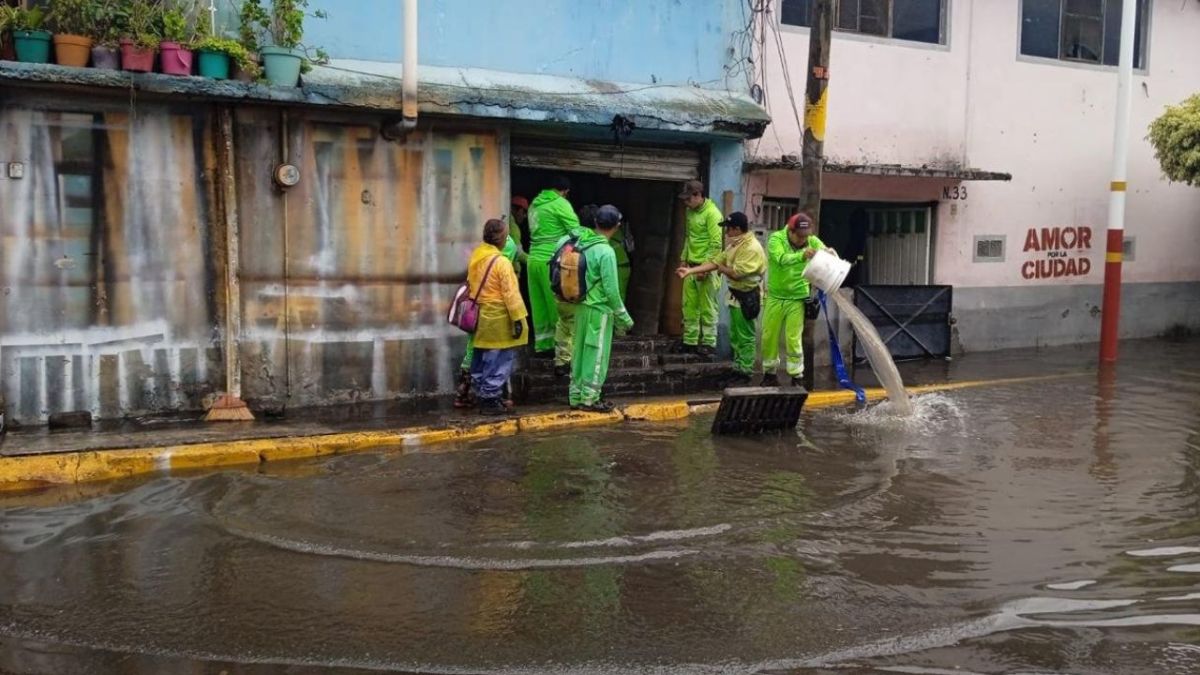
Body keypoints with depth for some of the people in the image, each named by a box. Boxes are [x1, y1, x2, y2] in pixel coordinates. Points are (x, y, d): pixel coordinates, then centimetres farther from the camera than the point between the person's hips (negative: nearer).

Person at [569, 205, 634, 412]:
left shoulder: (582, 244, 2)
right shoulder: (606, 251, -18)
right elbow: (611, 289, -17)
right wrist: (623, 317, -9)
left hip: (581, 307, 7)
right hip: (599, 310, -7)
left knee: (580, 352, 14)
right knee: (596, 355, 3)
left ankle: (576, 396, 21)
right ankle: (590, 399, 10)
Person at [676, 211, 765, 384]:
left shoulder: (752, 248, -21)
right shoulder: (734, 244, 10)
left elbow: (736, 273, -26)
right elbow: (716, 261, 10)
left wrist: (721, 268, -6)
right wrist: (690, 271, 4)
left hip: (747, 298, -10)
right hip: (735, 295, 10)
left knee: (746, 337, -2)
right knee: (735, 336, 17)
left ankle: (745, 372, 4)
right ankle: (738, 368, 27)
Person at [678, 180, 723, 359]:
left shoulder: (712, 213, -15)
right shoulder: (691, 212, 11)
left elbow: (716, 244, -18)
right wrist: (684, 258, 16)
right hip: (691, 266, 8)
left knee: (707, 308, -2)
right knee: (689, 307, 11)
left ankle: (709, 344, 6)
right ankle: (690, 342, 19)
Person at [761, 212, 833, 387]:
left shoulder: (812, 241, -6)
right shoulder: (776, 239, -15)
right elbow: (782, 259, -33)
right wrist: (802, 256, -51)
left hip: (797, 299, 0)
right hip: (775, 297, 0)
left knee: (793, 339, -1)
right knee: (769, 336, 10)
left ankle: (797, 377, 11)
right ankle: (769, 373, 27)